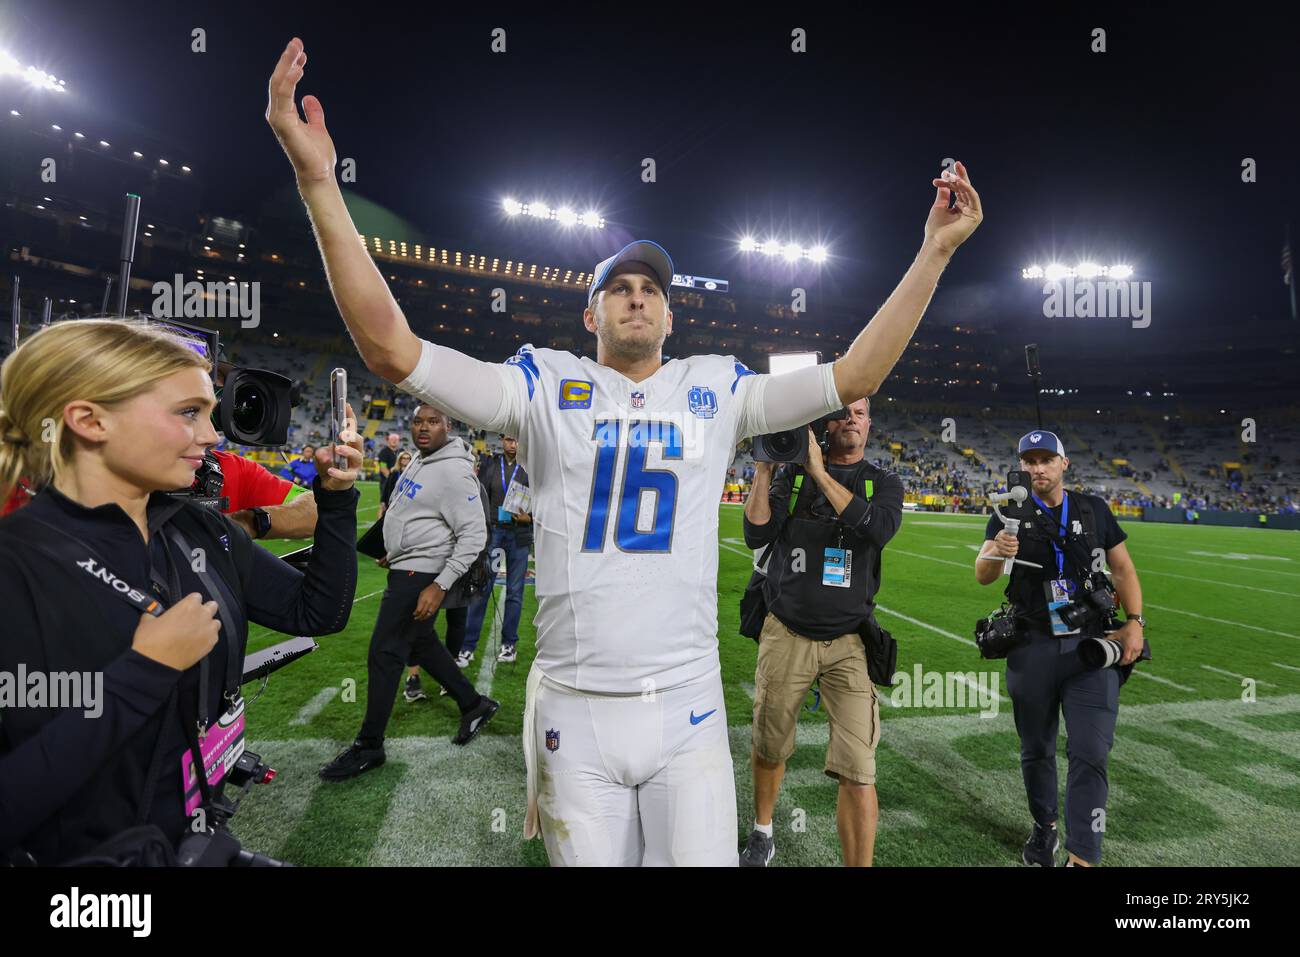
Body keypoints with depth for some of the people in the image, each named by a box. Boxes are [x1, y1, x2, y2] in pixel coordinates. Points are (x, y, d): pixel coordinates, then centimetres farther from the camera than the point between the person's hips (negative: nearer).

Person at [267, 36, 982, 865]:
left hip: (688, 709, 1)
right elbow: (392, 348, -6)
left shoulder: (715, 390, 7)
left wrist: (935, 250, 1)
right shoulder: (546, 387, 2)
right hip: (574, 710, -1)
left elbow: (851, 378, 4)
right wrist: (319, 182, -12)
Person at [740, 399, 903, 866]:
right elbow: (757, 535, -7)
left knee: (858, 774, -9)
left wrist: (819, 471, -20)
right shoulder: (791, 474, 3)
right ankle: (762, 834, 43)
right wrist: (764, 469, -14)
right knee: (769, 749, 17)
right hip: (785, 635, 1)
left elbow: (877, 529, -19)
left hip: (849, 641, -1)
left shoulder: (884, 483, 3)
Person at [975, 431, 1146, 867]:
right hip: (1032, 648, 0)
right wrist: (996, 551, -35)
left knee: (1090, 755, -6)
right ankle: (1044, 827, 34)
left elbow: (1123, 568, 10)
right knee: (1036, 750, 13)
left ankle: (1082, 857, -2)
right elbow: (983, 577, -12)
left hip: (1091, 644, 0)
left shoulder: (1094, 509, 5)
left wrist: (1135, 622, -3)